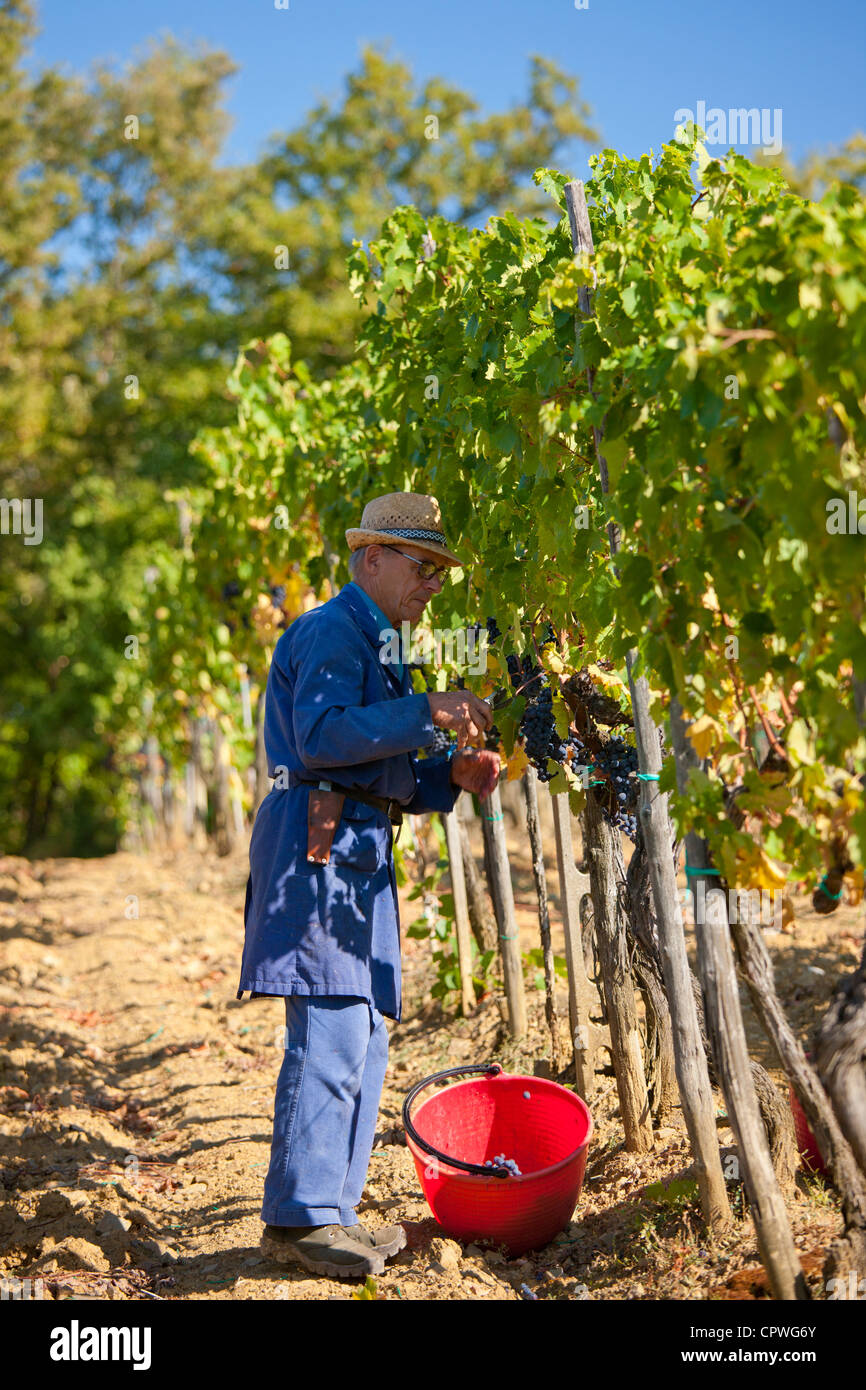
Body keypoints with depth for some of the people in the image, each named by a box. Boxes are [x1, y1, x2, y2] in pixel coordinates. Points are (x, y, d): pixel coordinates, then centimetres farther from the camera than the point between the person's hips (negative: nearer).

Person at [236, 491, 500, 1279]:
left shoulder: (377, 646, 27)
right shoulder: (333, 630, -4)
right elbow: (322, 735, -20)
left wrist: (453, 775, 9)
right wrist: (428, 712, -19)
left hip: (358, 856, 10)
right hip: (319, 845, -10)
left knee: (364, 1044, 8)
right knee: (332, 1036, -13)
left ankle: (330, 1213, 14)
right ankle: (300, 1217, -6)